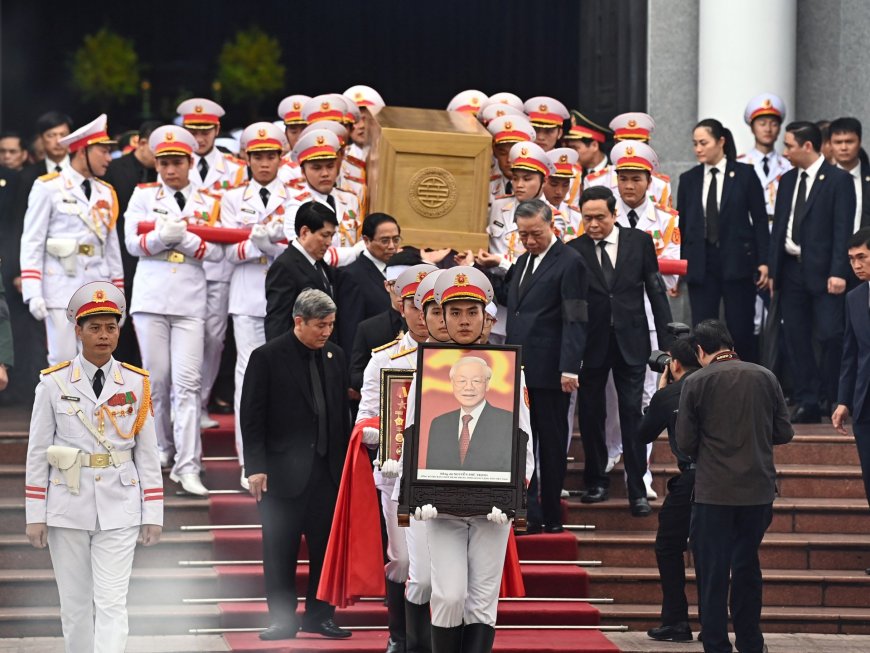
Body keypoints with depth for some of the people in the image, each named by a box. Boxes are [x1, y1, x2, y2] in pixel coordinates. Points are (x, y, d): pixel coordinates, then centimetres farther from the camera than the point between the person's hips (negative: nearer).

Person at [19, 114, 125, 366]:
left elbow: (113, 249, 15)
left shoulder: (106, 194, 14)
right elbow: (32, 243, -5)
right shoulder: (48, 188, -1)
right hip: (61, 289, -5)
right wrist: (33, 293, -12)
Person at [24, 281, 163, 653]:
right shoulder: (54, 383, 0)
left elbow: (147, 453, 5)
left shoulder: (136, 384, 3)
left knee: (112, 602, -8)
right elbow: (37, 453, 2)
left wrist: (153, 515, 2)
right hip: (68, 508, 0)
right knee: (74, 604, 7)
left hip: (119, 509, 0)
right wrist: (35, 516, 0)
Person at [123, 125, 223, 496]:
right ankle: (162, 448, 26)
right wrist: (161, 236, -20)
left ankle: (187, 466, -12)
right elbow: (133, 243, -2)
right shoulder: (143, 196, 8)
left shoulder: (207, 203, 9)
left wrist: (184, 238, -16)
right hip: (151, 298, 1)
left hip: (190, 302, -1)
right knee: (157, 378, 5)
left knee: (187, 382, -9)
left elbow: (217, 251, -2)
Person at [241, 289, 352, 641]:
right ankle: (282, 619, 10)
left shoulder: (335, 355, 9)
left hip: (327, 468, 4)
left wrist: (346, 460, 8)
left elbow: (342, 411, 13)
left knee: (326, 546, 5)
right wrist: (255, 467, -12)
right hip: (283, 470, -4)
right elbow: (251, 417, -6)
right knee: (280, 552, 3)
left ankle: (320, 615, 15)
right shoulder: (267, 357, -6)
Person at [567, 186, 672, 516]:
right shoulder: (574, 250, -1)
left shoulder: (639, 242, 1)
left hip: (631, 342, -1)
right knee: (590, 414, 9)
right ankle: (596, 482, 24)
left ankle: (637, 490, 3)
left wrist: (666, 342, -1)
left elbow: (656, 291, 3)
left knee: (632, 414, -1)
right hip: (591, 344, 1)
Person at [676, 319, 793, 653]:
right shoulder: (765, 378, 1)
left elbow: (685, 443, -7)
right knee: (747, 566, 17)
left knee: (713, 572, 5)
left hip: (714, 491, -3)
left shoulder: (696, 383, -7)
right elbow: (784, 433, 5)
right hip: (759, 490, 3)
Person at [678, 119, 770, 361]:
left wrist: (763, 261, -5)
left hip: (737, 261, -3)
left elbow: (760, 220, 1)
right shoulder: (689, 179, 8)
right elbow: (682, 225, 10)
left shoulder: (744, 174, 0)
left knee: (741, 332, -1)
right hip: (700, 264, 3)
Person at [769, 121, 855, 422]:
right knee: (796, 339, 5)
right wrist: (773, 270, 10)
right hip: (791, 270, 6)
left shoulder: (838, 180, -6)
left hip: (823, 273, -6)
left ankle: (836, 402, 5)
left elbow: (843, 229, -11)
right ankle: (807, 405, 10)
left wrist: (838, 272, -18)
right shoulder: (788, 180, 14)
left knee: (831, 336, -7)